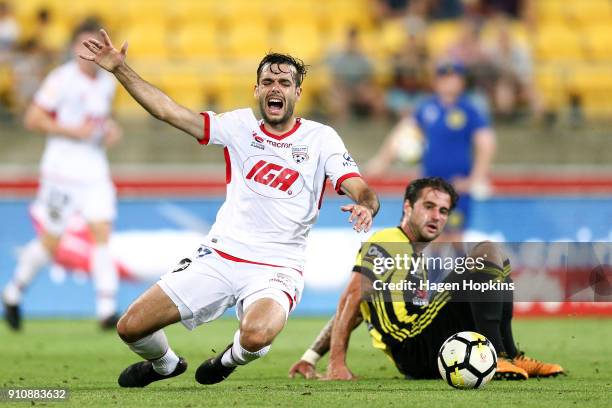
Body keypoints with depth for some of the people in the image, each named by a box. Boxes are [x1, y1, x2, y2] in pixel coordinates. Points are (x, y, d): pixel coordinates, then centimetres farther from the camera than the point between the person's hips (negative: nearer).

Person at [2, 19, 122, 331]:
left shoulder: (107, 82, 9)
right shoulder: (61, 80, -11)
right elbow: (32, 118, -10)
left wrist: (110, 129, 6)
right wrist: (72, 131, -18)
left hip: (95, 170, 5)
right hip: (61, 169, -5)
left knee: (102, 232, -9)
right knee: (51, 241, 2)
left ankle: (107, 310, -12)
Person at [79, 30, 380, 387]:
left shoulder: (321, 138, -1)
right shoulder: (241, 126, 7)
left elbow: (363, 191, -9)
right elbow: (168, 111, 5)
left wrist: (366, 207, -34)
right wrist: (119, 68, -3)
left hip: (277, 268, -3)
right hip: (219, 257, 3)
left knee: (256, 335, -36)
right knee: (131, 327, -5)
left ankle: (230, 359, 4)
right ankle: (165, 365, 32)